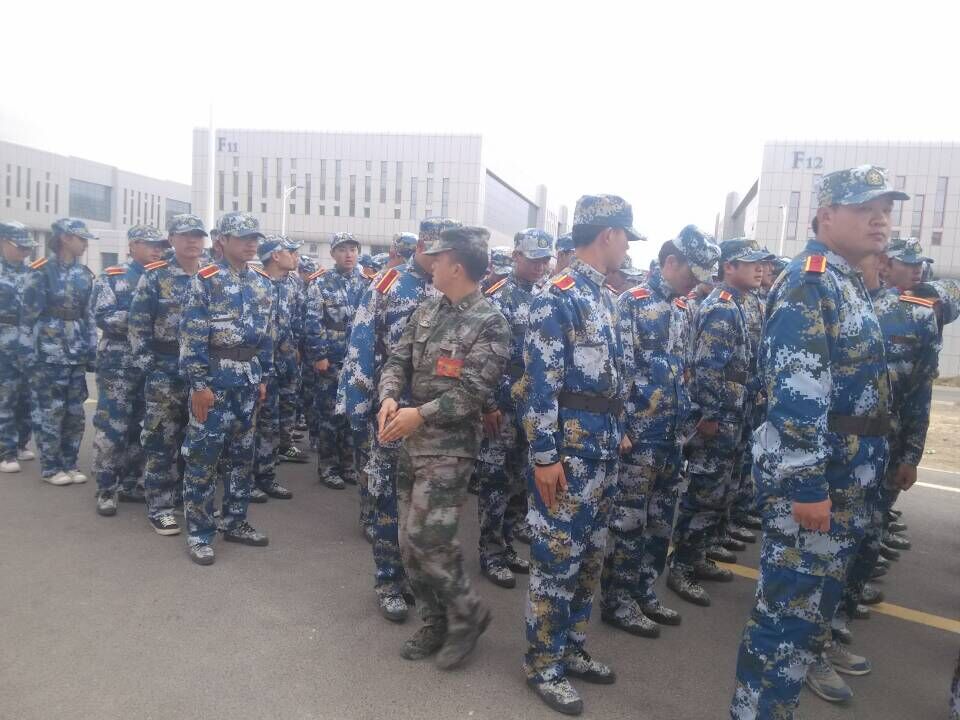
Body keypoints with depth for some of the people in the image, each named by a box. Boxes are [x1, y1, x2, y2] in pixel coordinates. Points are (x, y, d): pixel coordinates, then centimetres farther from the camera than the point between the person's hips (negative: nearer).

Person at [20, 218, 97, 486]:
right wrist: (29, 352, -11)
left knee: (75, 411, 9)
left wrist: (92, 350, 10)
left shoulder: (84, 273, 10)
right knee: (49, 411, 1)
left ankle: (69, 463, 20)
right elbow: (28, 314, -8)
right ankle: (50, 467, 13)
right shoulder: (41, 271, -7)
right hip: (48, 351, -5)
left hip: (77, 352, 6)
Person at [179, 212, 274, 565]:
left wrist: (263, 377, 11)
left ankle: (234, 522, 26)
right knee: (203, 456, 0)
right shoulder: (205, 280, -8)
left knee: (242, 453, 13)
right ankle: (199, 533, 12)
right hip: (214, 378, -6)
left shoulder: (263, 284, 11)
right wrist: (199, 383, -16)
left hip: (249, 379, 6)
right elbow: (191, 336, -12)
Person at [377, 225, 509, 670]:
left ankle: (467, 613, 16)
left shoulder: (490, 324, -11)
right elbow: (398, 360, 8)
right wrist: (389, 397, -12)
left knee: (428, 535, -10)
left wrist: (420, 414, -21)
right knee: (410, 540, 11)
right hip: (411, 442, 7)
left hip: (450, 447, -7)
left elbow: (473, 391, -17)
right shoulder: (426, 311, 10)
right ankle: (435, 622, 29)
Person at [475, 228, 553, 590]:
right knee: (495, 479, 2)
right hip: (503, 405, -7)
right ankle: (490, 554, 16)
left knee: (519, 480, 14)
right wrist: (488, 405, -17)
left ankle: (506, 545, 29)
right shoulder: (496, 297, -10)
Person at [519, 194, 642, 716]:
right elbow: (539, 381, -20)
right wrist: (544, 454, -21)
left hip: (602, 445, 9)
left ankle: (570, 648, 33)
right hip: (569, 445, -9)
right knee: (557, 557, 2)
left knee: (589, 555, 17)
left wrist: (618, 433, 20)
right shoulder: (558, 295, -15)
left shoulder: (602, 296, 14)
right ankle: (543, 665, 19)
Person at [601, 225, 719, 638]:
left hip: (672, 434, 8)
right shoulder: (633, 302, -11)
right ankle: (617, 601, 16)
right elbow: (619, 369, -16)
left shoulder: (680, 309, 14)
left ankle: (643, 593, 30)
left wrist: (685, 420, 17)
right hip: (639, 433, -8)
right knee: (628, 519, 2)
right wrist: (622, 427, -18)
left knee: (661, 520, 15)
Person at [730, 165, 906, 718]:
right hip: (812, 475, -10)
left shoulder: (851, 284, 15)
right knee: (791, 598, -4)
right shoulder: (809, 282, -17)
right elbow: (795, 393, -26)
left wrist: (863, 468, 24)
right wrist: (806, 484, -27)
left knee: (827, 579, 26)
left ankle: (811, 659, 48)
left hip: (849, 475, 10)